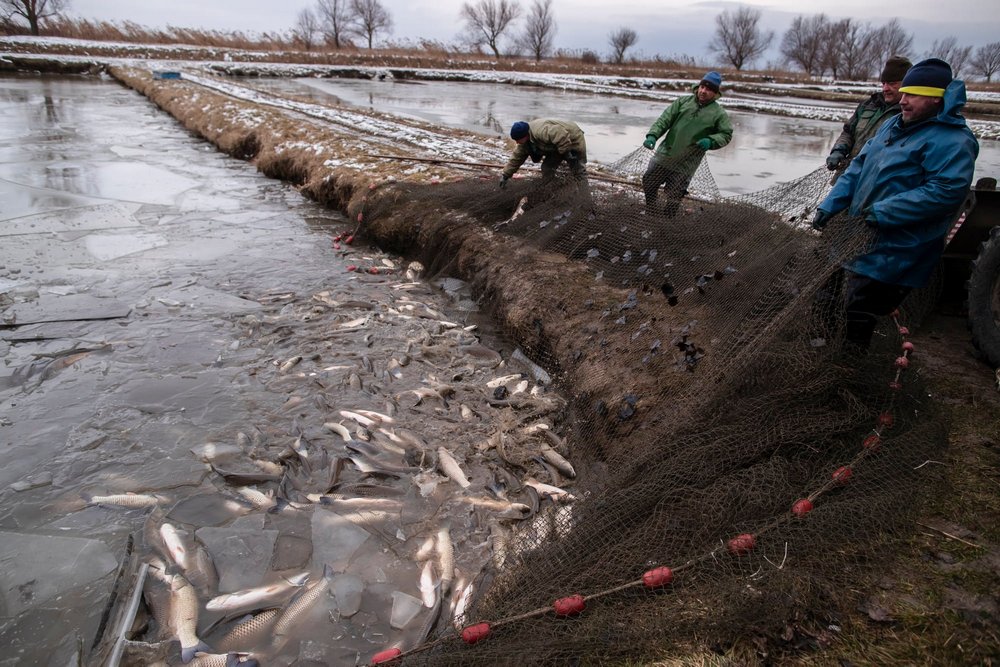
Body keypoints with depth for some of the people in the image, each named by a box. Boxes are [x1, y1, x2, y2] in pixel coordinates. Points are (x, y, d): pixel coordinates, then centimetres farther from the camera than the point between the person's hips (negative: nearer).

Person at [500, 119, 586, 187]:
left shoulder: (541, 131, -40)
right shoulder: (525, 141, -8)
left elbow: (562, 136, -42)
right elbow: (516, 157, 0)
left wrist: (565, 152, -29)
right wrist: (505, 175, 0)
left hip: (574, 140, -8)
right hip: (557, 145, 8)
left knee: (578, 171, -6)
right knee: (547, 168, 2)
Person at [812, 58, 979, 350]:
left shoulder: (953, 140, -15)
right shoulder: (894, 125, 12)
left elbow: (946, 191, -26)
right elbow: (859, 168, 15)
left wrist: (881, 213, -26)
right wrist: (829, 206, 6)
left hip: (892, 253, -9)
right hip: (861, 238, 9)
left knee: (856, 317, -6)